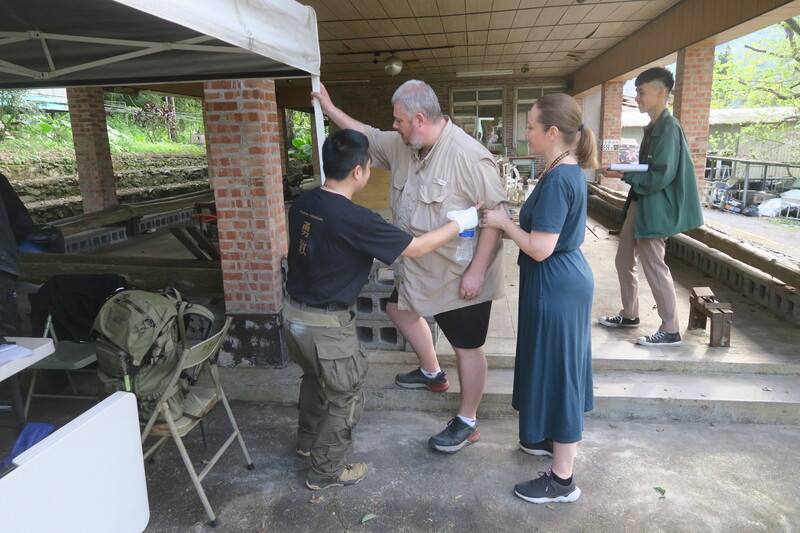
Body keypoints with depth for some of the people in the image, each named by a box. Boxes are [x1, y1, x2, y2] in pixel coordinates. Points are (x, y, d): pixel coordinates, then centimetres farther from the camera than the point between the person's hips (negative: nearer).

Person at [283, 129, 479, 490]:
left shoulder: (302, 204, -2)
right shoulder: (353, 219, -25)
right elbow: (416, 248, -18)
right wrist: (459, 223, -6)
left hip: (294, 313, 8)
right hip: (326, 324, -8)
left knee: (315, 378, 30)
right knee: (345, 397, 12)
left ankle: (307, 440, 52)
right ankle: (325, 472, 28)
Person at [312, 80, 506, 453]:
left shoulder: (467, 155, -26)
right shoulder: (403, 146, 1)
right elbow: (368, 136, 18)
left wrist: (477, 271, -26)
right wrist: (329, 108, 16)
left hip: (461, 275, -9)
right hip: (418, 267, 9)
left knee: (467, 348, 6)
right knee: (400, 308, 28)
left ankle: (467, 423, 25)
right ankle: (432, 373, 48)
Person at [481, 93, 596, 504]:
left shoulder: (557, 180, -23)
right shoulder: (568, 171, 8)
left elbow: (540, 248, -25)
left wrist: (505, 222, -12)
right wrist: (509, 223, 8)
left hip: (556, 288, -10)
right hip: (566, 282, 10)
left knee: (557, 371, 1)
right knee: (560, 368, 22)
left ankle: (562, 480, 17)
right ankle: (555, 439, 43)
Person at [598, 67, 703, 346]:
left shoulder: (669, 128, -17)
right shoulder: (653, 127, 12)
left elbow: (660, 176, -23)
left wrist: (624, 175, -17)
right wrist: (625, 169, 4)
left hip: (655, 209, -10)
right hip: (639, 204, 10)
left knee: (654, 267, -1)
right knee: (624, 261, 16)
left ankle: (670, 330, 12)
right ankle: (629, 314, 32)